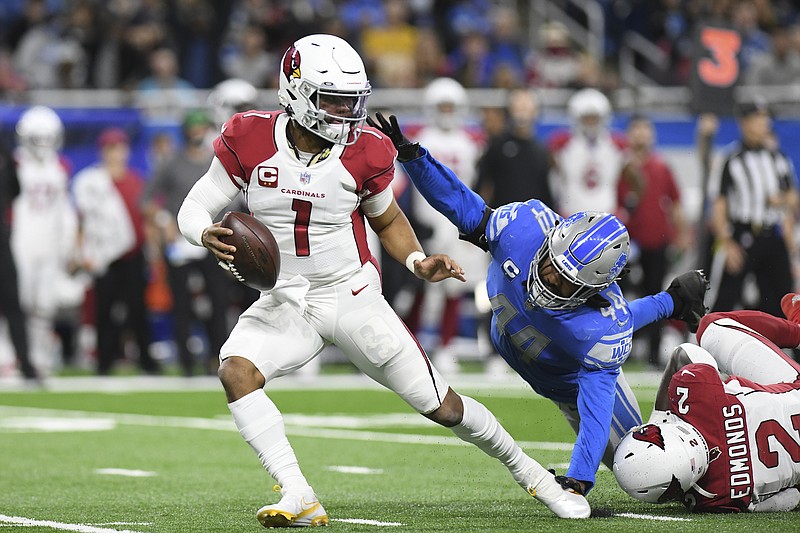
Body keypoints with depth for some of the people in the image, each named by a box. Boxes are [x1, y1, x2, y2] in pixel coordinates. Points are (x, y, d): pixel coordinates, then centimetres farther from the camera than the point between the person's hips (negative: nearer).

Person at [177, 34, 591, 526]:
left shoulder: (364, 152, -9)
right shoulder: (250, 141, -12)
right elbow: (194, 209, -6)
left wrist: (418, 262, -8)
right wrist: (208, 235, -29)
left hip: (353, 296, -1)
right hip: (286, 301, 1)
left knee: (442, 406, 0)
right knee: (236, 371, -28)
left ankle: (526, 471, 26)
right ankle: (299, 499, -27)